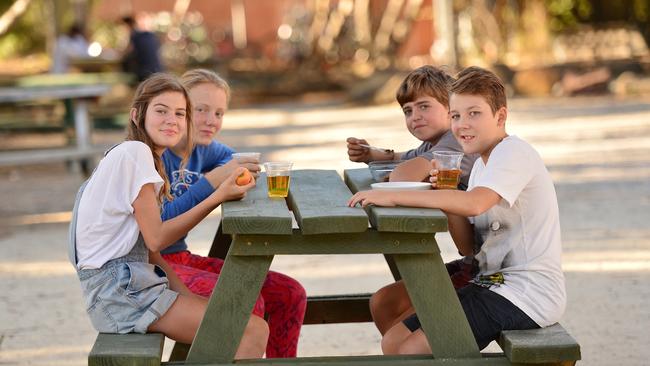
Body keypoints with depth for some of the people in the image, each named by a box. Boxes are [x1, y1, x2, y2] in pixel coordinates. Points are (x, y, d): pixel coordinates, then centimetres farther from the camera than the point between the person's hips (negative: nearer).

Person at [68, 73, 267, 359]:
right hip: (117, 290, -10)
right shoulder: (134, 152, -10)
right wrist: (219, 196, -15)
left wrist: (188, 297, 4)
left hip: (132, 282, 10)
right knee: (255, 332, -14)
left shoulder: (148, 159, 19)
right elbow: (156, 238, -14)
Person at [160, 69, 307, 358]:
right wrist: (213, 181, -29)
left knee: (291, 294, 4)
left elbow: (231, 157, 29)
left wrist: (237, 171, 4)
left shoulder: (202, 149, 6)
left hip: (183, 258, 9)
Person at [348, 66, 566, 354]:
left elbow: (474, 203, -33)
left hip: (528, 297, -9)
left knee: (410, 350, -16)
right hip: (494, 285, 9)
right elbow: (468, 247, 11)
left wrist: (392, 196, -31)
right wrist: (447, 196, -6)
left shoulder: (512, 152, -13)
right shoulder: (481, 165, 17)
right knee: (394, 340, 5)